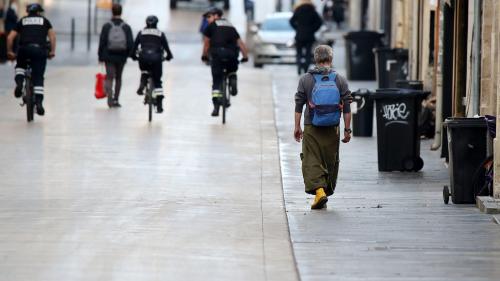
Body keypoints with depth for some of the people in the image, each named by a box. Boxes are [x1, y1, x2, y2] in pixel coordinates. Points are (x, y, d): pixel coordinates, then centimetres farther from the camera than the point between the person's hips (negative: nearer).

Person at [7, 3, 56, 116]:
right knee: (38, 78, 2)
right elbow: (52, 35, 7)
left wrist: (10, 52, 22)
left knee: (20, 66, 31)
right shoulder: (44, 20, 21)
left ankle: (19, 83, 2)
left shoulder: (22, 21, 23)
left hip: (24, 48, 1)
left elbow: (10, 37, 14)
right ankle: (38, 102, -14)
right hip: (40, 49, -1)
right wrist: (52, 51, 10)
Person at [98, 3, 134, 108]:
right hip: (121, 57, 2)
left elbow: (102, 42, -6)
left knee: (110, 77, -4)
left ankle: (110, 98, -25)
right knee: (118, 78, 16)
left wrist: (100, 56, 2)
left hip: (109, 57, -2)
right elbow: (131, 44, -5)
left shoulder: (106, 26, -4)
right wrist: (127, 54, 10)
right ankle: (116, 99, 19)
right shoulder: (126, 27, -1)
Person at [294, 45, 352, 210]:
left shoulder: (305, 79, -2)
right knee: (331, 162, 14)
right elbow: (346, 108, 0)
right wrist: (347, 130, 6)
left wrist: (297, 127, 6)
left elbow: (299, 106, -1)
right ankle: (326, 190, 20)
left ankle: (319, 190, -19)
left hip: (311, 128, -1)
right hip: (332, 128, 1)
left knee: (311, 161, 0)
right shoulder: (340, 80, 0)